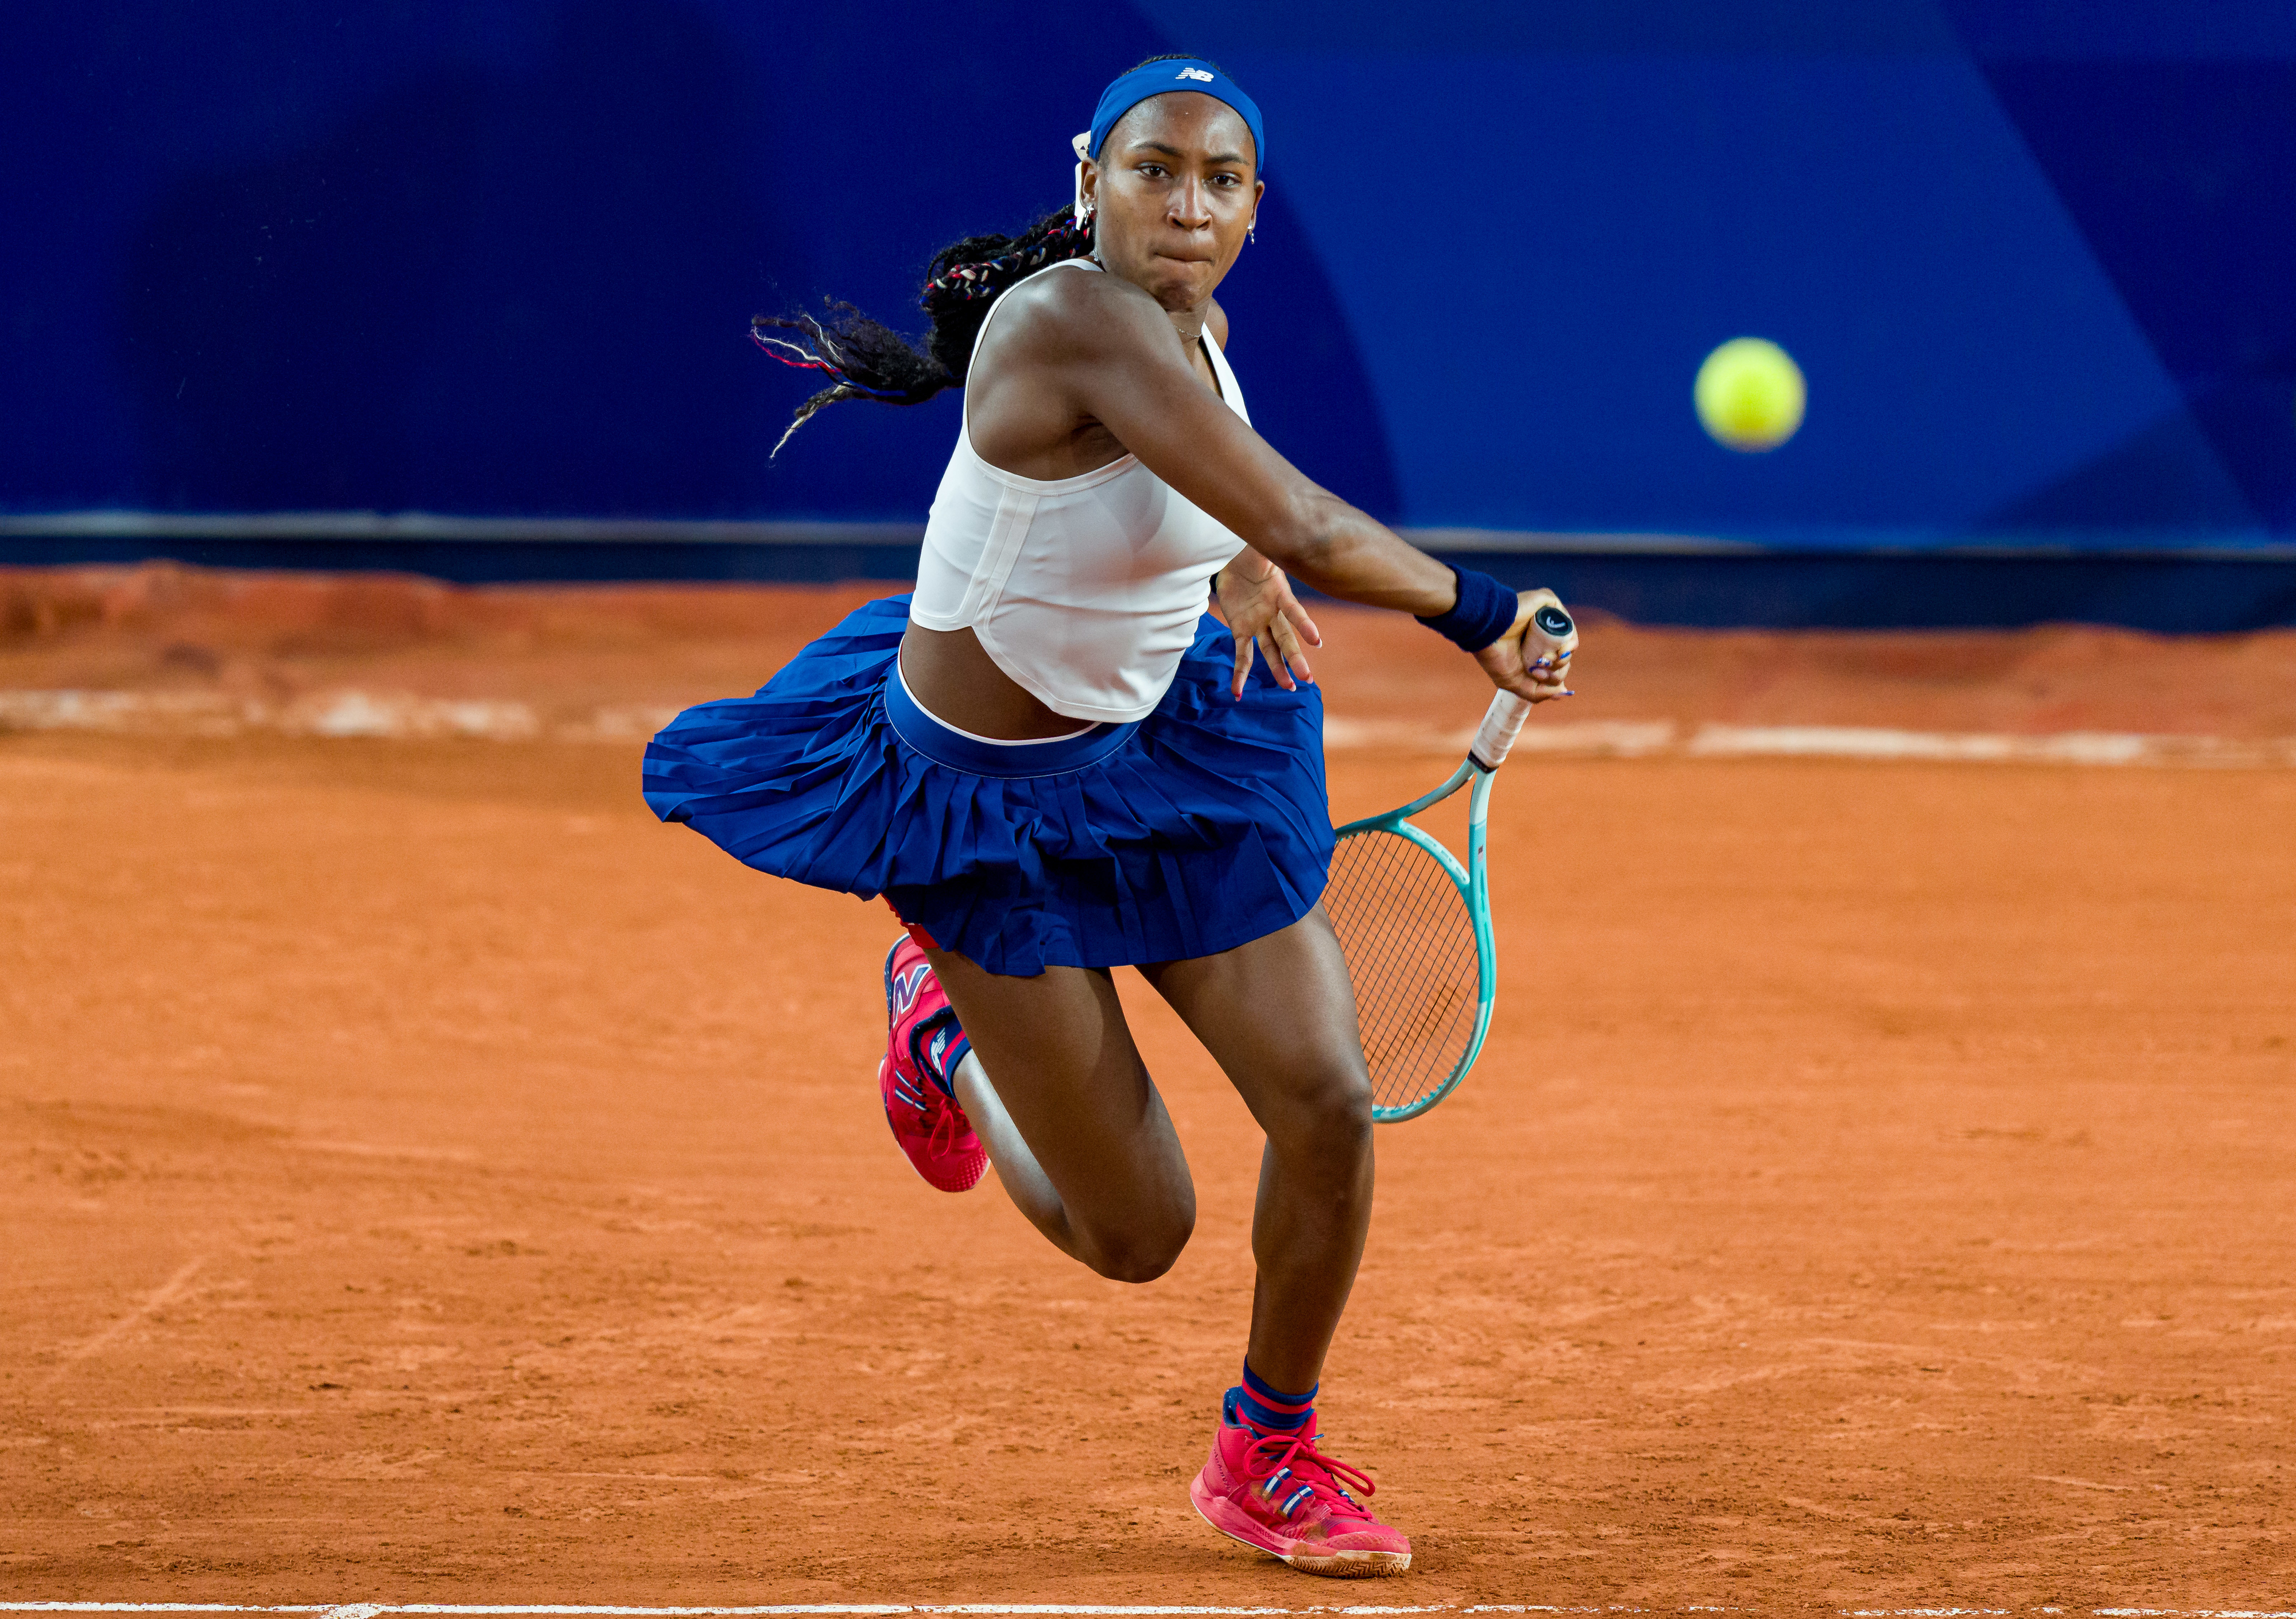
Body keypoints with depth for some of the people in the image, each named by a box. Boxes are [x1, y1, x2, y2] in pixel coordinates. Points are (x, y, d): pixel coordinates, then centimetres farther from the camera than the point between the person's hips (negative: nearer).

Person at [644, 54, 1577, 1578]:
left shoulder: (1198, 331, -4)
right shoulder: (1075, 320, -30)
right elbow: (1295, 525, -38)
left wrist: (1240, 567, -1)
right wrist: (1477, 614, -27)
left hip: (1165, 744, 7)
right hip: (995, 805, -7)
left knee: (1330, 1104, -7)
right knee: (1136, 1238, 1)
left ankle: (1270, 1453, 19)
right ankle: (948, 1022, 33)